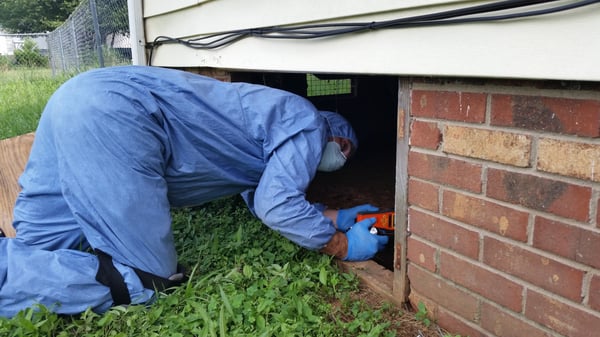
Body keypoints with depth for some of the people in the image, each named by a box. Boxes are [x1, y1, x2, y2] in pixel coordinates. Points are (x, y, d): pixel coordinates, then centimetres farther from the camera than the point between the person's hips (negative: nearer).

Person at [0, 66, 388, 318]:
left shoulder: (277, 116, 29)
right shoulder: (309, 124, 2)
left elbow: (259, 194, 32)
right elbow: (275, 205, -10)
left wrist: (335, 217, 34)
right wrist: (344, 246, 5)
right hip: (114, 114, -10)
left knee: (38, 255, 13)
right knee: (145, 280, -5)